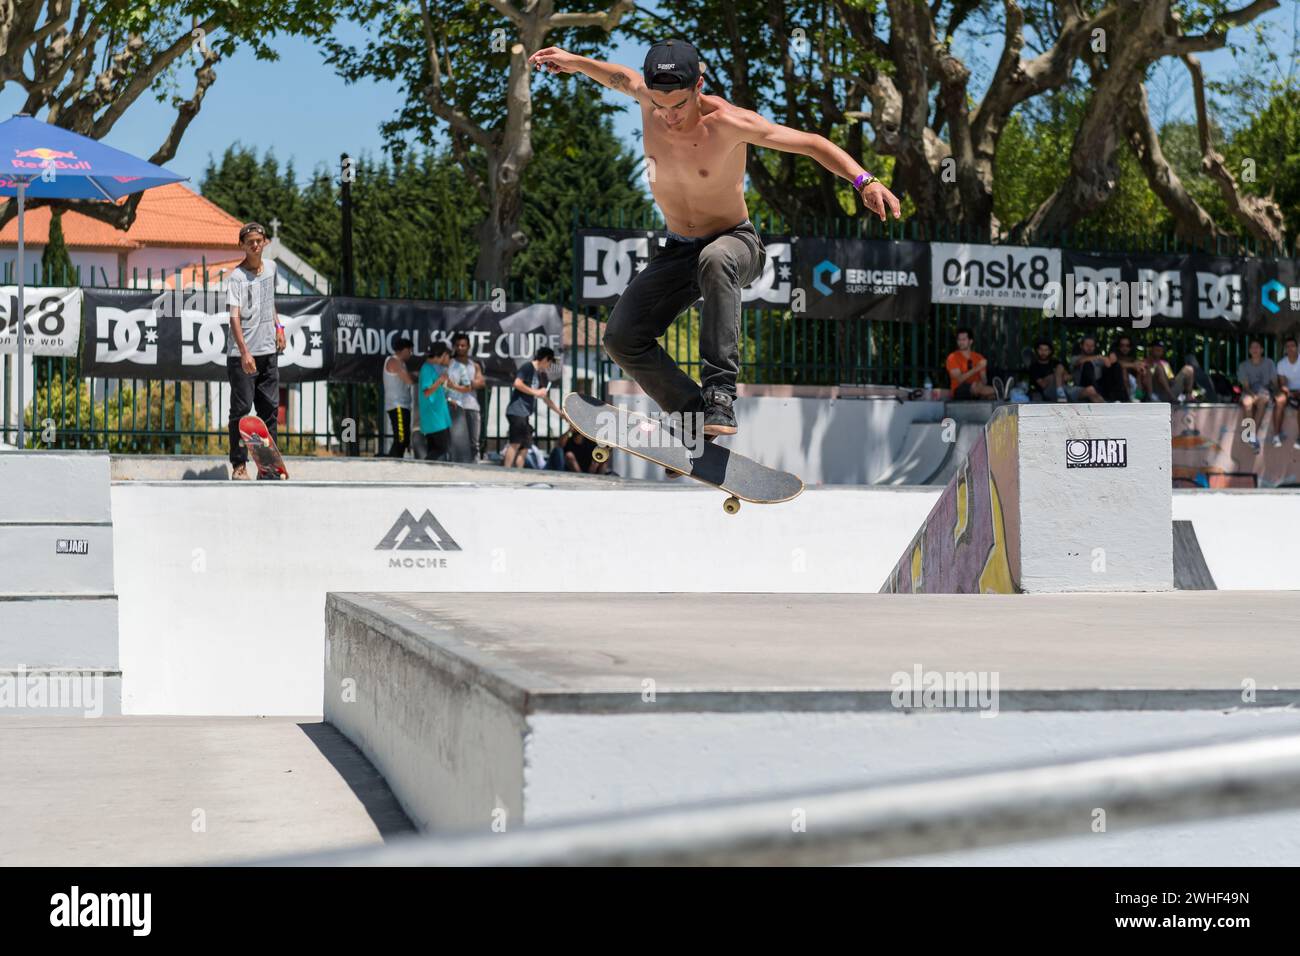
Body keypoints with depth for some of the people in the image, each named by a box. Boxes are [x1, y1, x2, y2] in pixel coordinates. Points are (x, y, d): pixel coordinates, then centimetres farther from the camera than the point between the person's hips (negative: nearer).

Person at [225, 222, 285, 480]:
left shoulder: (271, 267, 9)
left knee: (270, 408, 8)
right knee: (241, 409, -4)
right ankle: (239, 465, 1)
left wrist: (278, 326, 20)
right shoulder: (237, 278, -12)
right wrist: (244, 352, -32)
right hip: (242, 355, -6)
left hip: (268, 352, 6)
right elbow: (234, 317, -22)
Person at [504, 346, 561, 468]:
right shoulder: (527, 367, -3)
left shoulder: (542, 376, 22)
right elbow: (517, 383, -16)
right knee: (515, 443, -17)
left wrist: (560, 412, 32)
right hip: (517, 411, -9)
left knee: (524, 447, 3)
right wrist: (535, 392, -12)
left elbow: (545, 398, 31)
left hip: (526, 414, 9)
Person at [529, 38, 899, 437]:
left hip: (736, 243, -5)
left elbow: (812, 143, -21)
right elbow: (622, 77, 17)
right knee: (621, 338, -12)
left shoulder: (729, 123, -24)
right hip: (677, 252, 5)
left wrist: (864, 180, -33)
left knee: (715, 261, -42)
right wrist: (577, 62, 12)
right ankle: (693, 414, 3)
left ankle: (719, 393, -42)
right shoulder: (649, 97, -10)